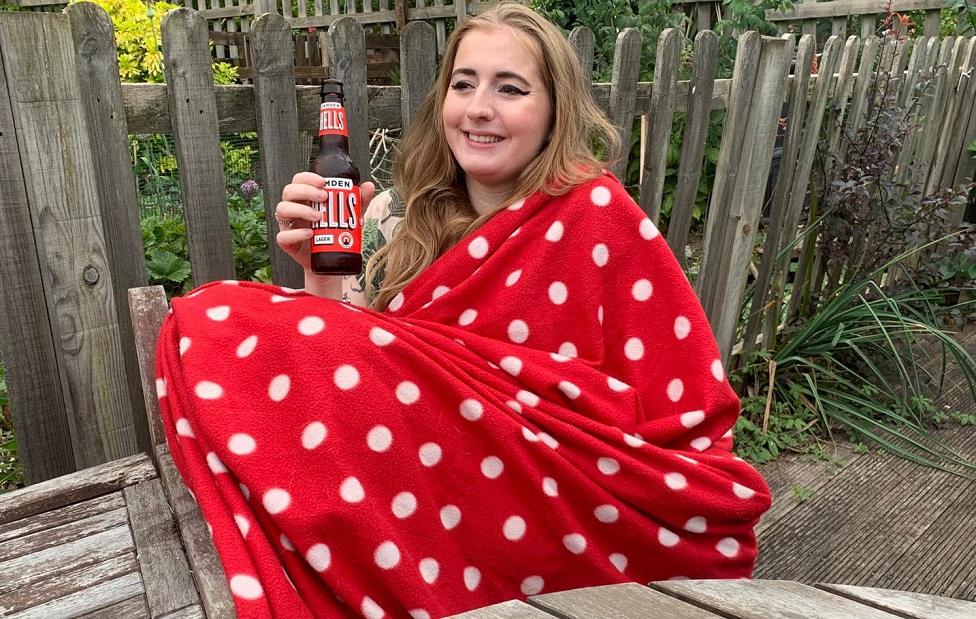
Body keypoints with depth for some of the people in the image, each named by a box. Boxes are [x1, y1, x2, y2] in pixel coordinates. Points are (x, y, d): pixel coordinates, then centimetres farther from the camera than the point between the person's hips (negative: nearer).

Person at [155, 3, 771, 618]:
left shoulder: (593, 210, -6)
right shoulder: (396, 216, 5)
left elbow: (687, 404, -5)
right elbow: (342, 364, 3)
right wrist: (320, 272, -13)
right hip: (430, 471, 5)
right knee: (212, 327, -14)